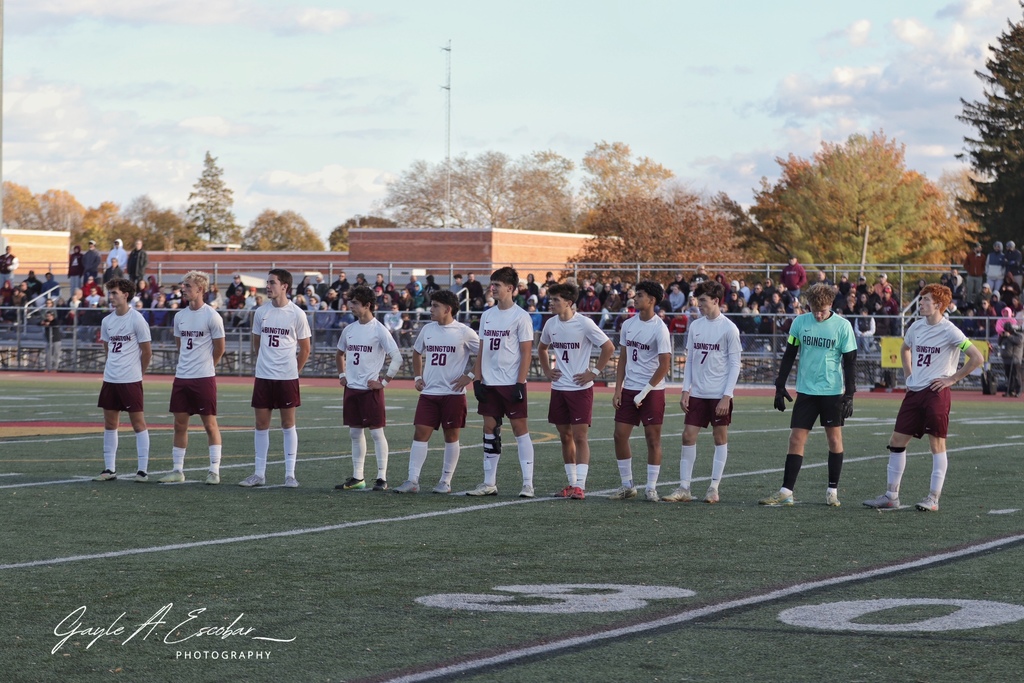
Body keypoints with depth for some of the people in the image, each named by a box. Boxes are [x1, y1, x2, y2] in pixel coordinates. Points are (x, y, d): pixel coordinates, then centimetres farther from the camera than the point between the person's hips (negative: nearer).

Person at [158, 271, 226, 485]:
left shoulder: (211, 316, -9)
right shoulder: (180, 316, 9)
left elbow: (219, 349, -2)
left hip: (204, 378, -6)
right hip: (181, 377, 6)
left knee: (210, 423, -1)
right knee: (180, 424, 8)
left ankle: (214, 470, 3)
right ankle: (177, 470, 13)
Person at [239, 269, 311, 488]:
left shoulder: (297, 314, -6)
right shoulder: (261, 312, 4)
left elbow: (304, 349, 3)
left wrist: (293, 371, 5)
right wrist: (264, 363, 13)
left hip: (287, 378, -3)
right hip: (263, 377, 3)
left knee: (288, 424, 2)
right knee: (261, 423, 5)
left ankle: (290, 474, 7)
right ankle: (259, 473, 11)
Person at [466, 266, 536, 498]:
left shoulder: (520, 316, -7)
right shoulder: (487, 315, 12)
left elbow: (526, 353, -9)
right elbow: (482, 350, 15)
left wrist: (520, 384, -15)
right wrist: (477, 380, 6)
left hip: (512, 383, -6)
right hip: (490, 383, 6)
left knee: (520, 428, -4)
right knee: (490, 430, 7)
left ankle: (528, 484, -2)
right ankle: (489, 483, 12)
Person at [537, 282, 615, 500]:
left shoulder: (584, 323, -12)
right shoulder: (551, 324, 6)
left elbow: (609, 347, -9)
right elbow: (542, 348, 25)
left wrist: (594, 372, -10)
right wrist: (547, 371, 12)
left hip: (580, 388, -6)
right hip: (558, 388, 6)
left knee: (580, 436, -7)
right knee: (565, 436, 10)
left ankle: (580, 485, -8)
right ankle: (571, 482, 19)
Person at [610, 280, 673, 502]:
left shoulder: (659, 329, -12)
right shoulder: (628, 325, 7)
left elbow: (664, 365, -14)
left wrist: (644, 393, -13)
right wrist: (618, 390, 5)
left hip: (652, 391, -6)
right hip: (628, 390, 6)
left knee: (653, 438, 0)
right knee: (620, 436, 2)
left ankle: (651, 487, 8)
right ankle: (627, 485, 13)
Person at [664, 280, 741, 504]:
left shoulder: (729, 328, -7)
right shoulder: (695, 326, 8)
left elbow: (735, 364, -8)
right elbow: (690, 360, 13)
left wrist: (727, 395, -13)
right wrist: (686, 390, 5)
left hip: (720, 395, -5)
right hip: (697, 393, 5)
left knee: (720, 438, 4)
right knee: (688, 436, -1)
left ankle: (714, 488, 11)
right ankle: (684, 488, 2)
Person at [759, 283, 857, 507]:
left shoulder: (843, 326, -6)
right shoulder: (800, 322, 1)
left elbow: (850, 362, -3)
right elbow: (789, 355, 9)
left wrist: (849, 395, -7)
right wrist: (780, 386, 7)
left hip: (833, 392, -2)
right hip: (805, 391, 2)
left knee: (834, 439, 4)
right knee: (796, 439, -2)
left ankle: (833, 490, 15)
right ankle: (786, 492, -2)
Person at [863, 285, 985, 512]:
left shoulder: (949, 331, -10)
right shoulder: (917, 327, 10)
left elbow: (977, 358, -14)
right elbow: (905, 349, 32)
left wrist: (953, 378, -11)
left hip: (936, 392, -7)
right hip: (914, 391, 7)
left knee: (937, 442, -2)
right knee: (897, 440, 5)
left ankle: (934, 498, 3)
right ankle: (891, 495, 12)